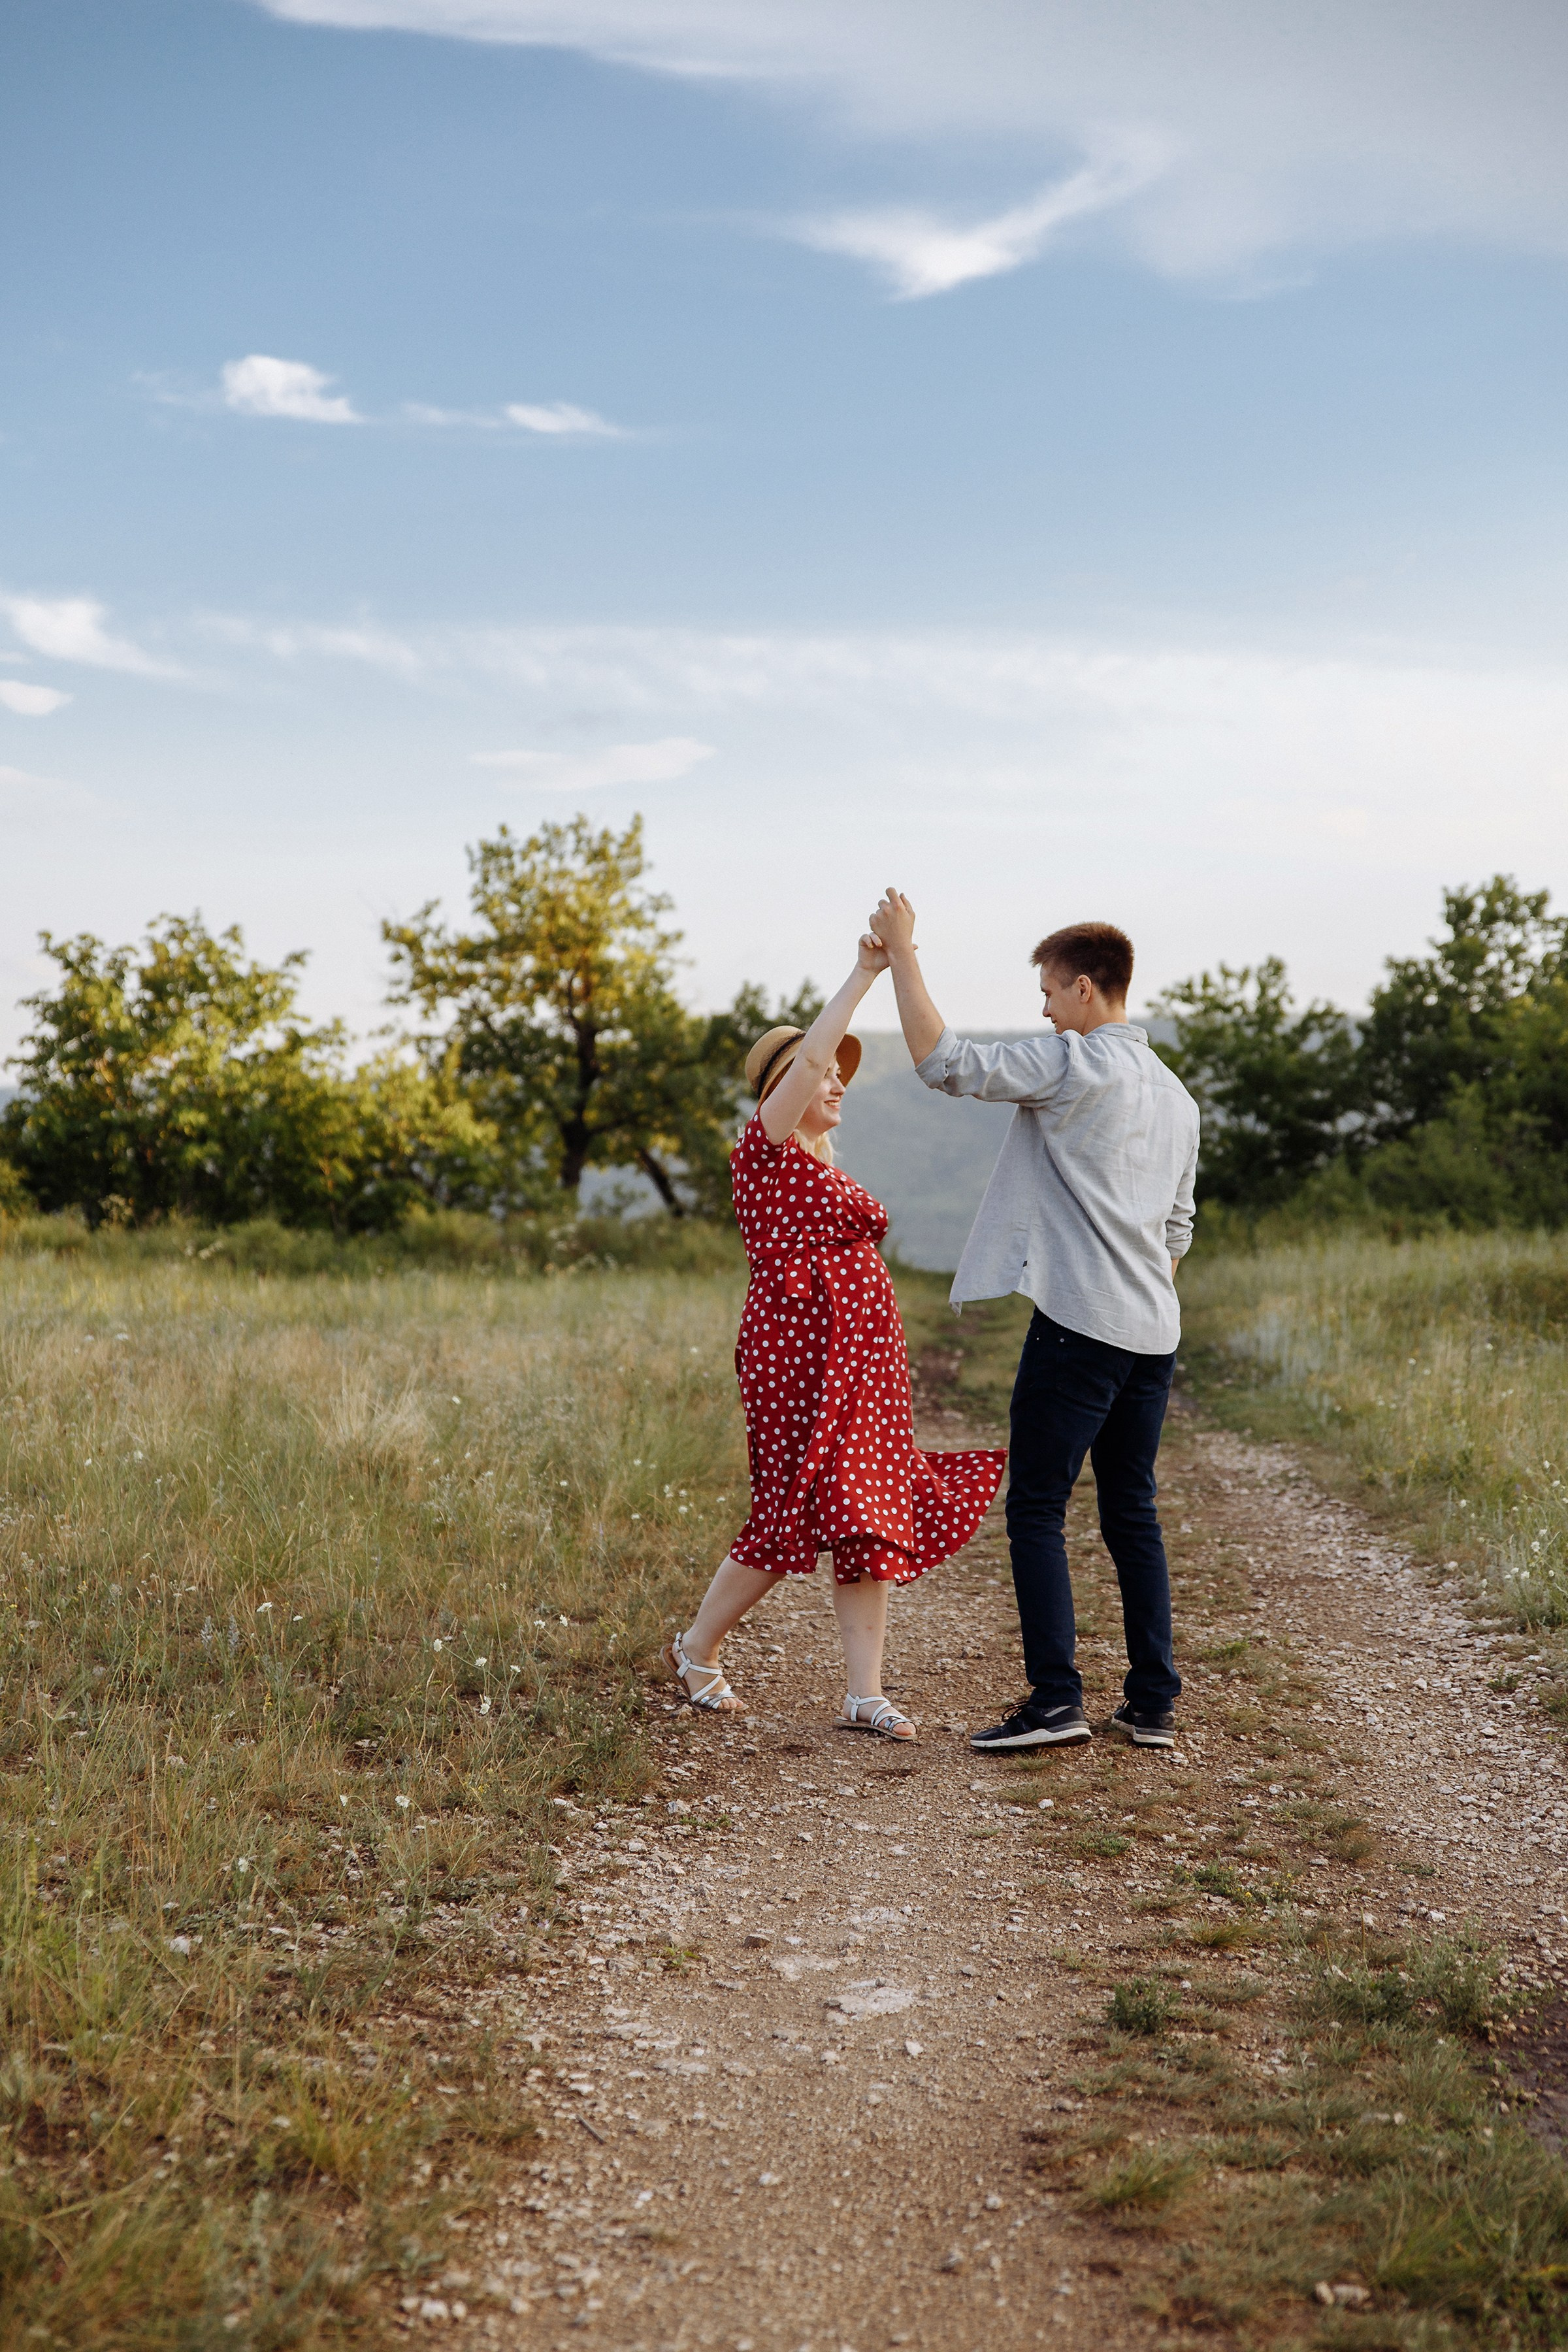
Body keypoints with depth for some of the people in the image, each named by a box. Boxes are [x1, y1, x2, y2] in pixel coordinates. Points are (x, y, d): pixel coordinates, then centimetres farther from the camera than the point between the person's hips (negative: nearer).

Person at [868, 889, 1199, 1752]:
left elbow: (943, 1061, -13)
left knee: (1036, 1511, -2)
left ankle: (1055, 1698, -6)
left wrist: (900, 949, -5)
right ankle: (1153, 1703, 13)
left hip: (1078, 1325, -8)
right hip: (1152, 1334, 8)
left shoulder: (1072, 1066, -9)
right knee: (1132, 1516, 12)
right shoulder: (1175, 1096, 18)